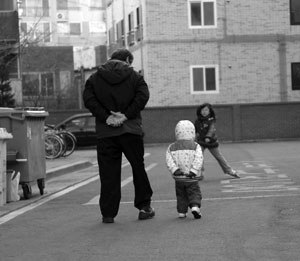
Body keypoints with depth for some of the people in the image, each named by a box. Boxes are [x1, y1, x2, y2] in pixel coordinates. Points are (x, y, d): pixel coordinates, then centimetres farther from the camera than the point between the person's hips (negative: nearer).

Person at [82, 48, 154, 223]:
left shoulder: (95, 78, 9)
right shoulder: (135, 77, 4)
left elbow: (88, 99, -5)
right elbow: (143, 96, -11)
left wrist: (105, 117, -9)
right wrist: (126, 115, -11)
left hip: (105, 133, 1)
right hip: (131, 130, -1)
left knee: (108, 173, 3)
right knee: (138, 168, 13)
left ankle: (108, 213, 2)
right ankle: (144, 206, 17)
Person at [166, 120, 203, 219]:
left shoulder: (172, 147, 6)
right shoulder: (195, 146, -1)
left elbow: (169, 160, -6)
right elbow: (198, 160, -12)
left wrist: (175, 170, -12)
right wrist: (193, 171, -16)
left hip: (178, 178, 2)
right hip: (192, 178, -2)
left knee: (181, 195, 15)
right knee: (195, 193, 4)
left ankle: (182, 212, 13)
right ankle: (195, 206, -18)